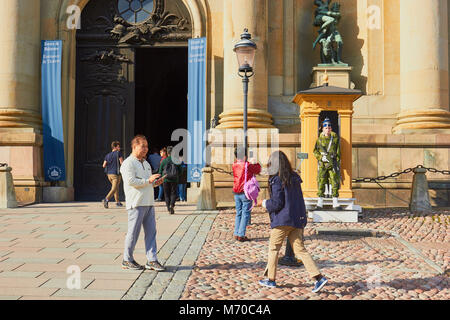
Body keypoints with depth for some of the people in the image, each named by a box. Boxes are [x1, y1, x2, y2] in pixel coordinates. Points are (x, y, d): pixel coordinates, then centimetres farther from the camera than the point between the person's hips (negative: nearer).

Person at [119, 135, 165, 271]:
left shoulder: (146, 164, 22)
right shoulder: (128, 163, -5)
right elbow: (131, 181, -18)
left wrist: (155, 182, 9)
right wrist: (148, 181, -17)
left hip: (149, 202, 8)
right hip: (136, 203, -8)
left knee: (151, 231, 3)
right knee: (133, 232, -1)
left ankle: (152, 260, 5)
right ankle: (127, 260, 12)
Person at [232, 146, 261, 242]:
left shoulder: (234, 165, 4)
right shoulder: (247, 165, -13)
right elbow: (258, 170, 2)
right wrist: (256, 163, 19)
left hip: (236, 193, 6)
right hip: (245, 193, -6)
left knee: (238, 213, 15)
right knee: (245, 214, 0)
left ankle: (236, 234, 15)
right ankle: (241, 235, -2)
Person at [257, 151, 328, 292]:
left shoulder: (277, 181, -13)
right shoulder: (294, 178, 11)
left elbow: (277, 203, -16)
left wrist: (263, 203, 1)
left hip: (282, 220, -7)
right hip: (298, 219, 7)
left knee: (273, 249, 10)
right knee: (300, 250, 7)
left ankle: (271, 280, 20)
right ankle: (319, 277, -4)